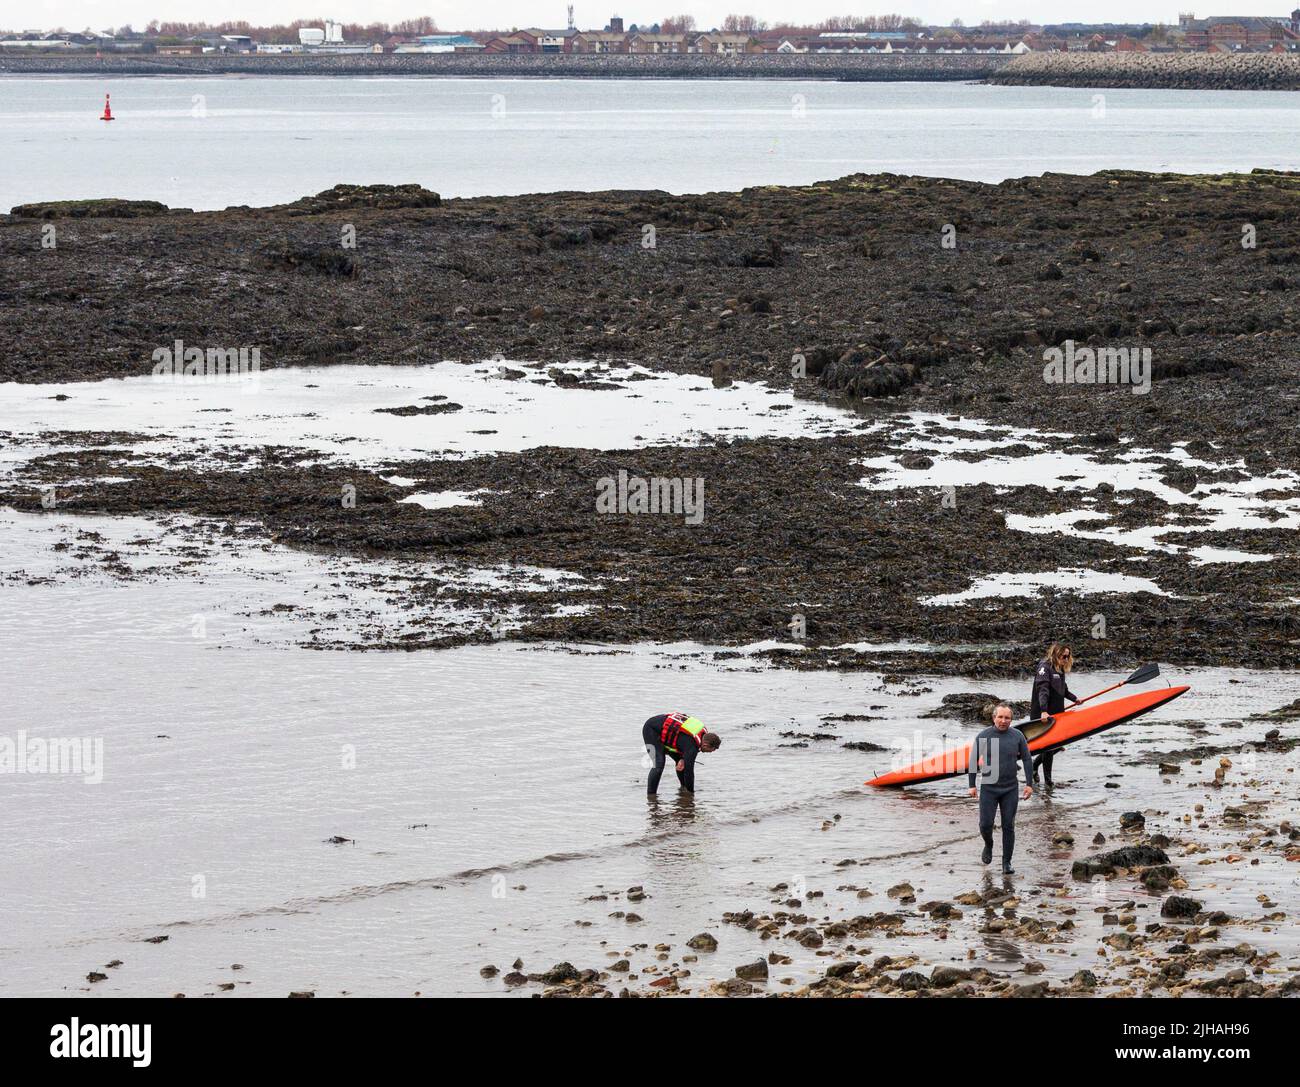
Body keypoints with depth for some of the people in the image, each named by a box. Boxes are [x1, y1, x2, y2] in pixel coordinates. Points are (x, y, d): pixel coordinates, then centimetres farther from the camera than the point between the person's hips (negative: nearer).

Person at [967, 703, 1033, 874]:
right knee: (985, 824, -3)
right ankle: (988, 845, 30)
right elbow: (973, 761, 2)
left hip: (1010, 789, 1)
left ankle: (1007, 862, 12)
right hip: (988, 788, -1)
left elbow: (1026, 760, 4)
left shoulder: (1017, 736, -3)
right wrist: (971, 785, 0)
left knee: (1008, 826, 2)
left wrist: (1029, 784, 0)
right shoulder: (983, 736, -5)